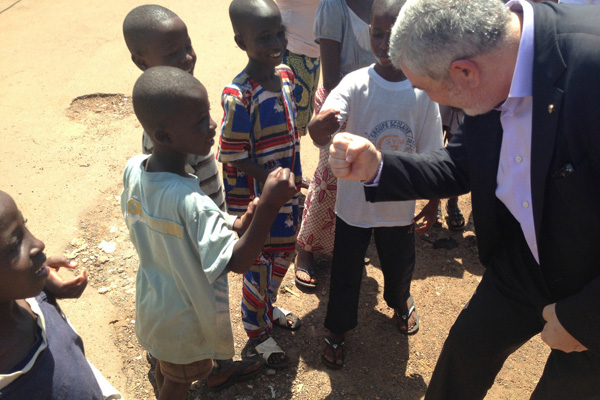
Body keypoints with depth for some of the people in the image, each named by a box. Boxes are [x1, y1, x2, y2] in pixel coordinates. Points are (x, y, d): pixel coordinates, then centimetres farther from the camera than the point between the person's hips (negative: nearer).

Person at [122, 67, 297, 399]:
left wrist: (233, 225, -7)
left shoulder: (132, 169, -16)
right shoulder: (192, 203, -41)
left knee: (165, 367, 32)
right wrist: (269, 205, -42)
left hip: (152, 300, 7)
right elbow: (237, 262, -32)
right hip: (185, 318, -6)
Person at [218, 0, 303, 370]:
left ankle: (268, 306, 52)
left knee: (285, 252, 24)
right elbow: (233, 156, -21)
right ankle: (257, 335, 36)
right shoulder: (238, 96, -26)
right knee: (260, 265, 10)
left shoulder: (286, 75, -2)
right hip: (256, 197, -7)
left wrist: (295, 180, 9)